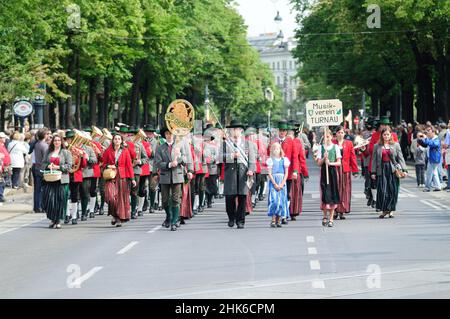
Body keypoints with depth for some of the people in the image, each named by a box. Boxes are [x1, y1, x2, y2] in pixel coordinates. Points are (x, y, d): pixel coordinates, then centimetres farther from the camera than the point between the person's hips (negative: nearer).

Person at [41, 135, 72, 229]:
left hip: (61, 180, -2)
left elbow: (69, 165, -2)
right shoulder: (48, 152, 13)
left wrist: (58, 167, -12)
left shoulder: (66, 152, 4)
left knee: (60, 200, -4)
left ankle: (58, 221, 5)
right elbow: (43, 164, 15)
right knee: (49, 199, -5)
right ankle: (52, 219, 11)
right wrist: (48, 166, -6)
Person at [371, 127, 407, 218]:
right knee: (382, 190, -5)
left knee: (393, 190, -1)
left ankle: (391, 210, 7)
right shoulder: (377, 146, 9)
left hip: (393, 170, 0)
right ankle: (384, 210, 5)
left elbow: (400, 158, 5)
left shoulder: (396, 145, 8)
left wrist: (404, 170, -5)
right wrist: (373, 172, 2)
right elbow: (374, 160, 8)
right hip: (382, 170, 0)